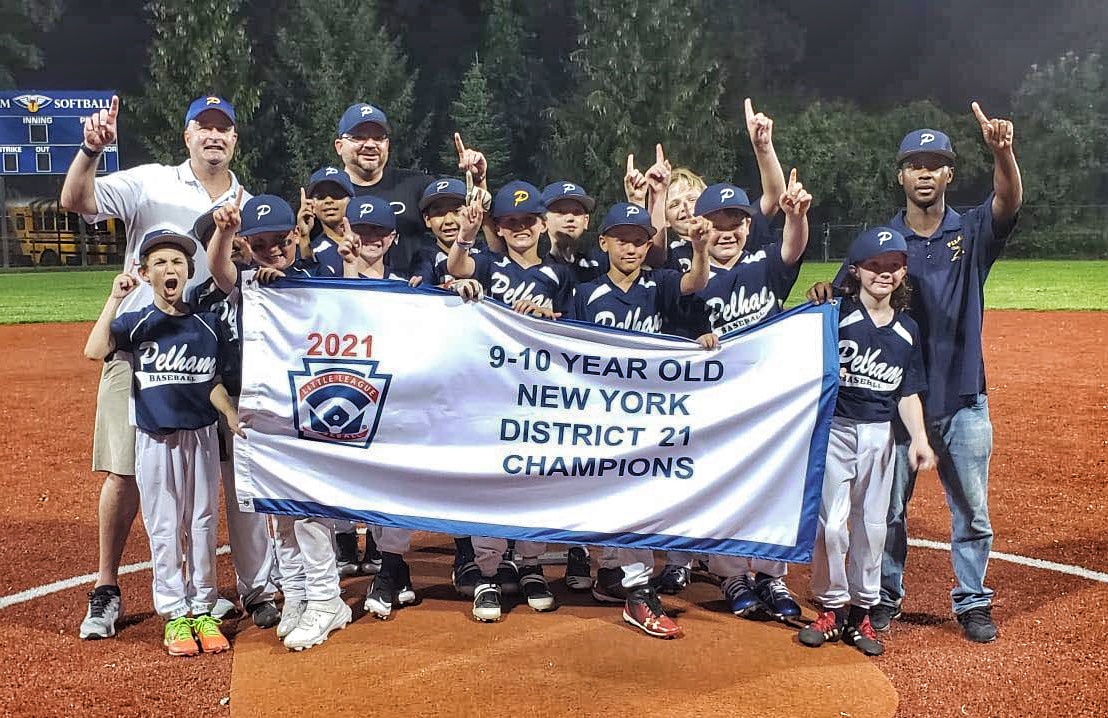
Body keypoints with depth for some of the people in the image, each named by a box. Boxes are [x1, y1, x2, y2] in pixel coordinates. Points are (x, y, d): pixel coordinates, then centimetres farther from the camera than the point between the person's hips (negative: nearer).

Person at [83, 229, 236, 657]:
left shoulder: (208, 324, 3)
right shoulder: (136, 323, -3)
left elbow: (213, 382, 5)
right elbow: (94, 351, -21)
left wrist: (232, 415, -9)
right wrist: (115, 298, -21)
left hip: (201, 436, 2)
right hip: (155, 439, -2)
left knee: (203, 524, 8)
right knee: (164, 528, 5)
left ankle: (203, 610, 19)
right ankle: (174, 613, 15)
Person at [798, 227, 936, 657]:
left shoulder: (907, 330, 6)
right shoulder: (838, 314, -8)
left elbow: (908, 394, 7)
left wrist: (919, 439, -5)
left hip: (880, 433, 4)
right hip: (835, 428, -4)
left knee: (872, 524, 10)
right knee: (831, 521, -3)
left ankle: (861, 611, 25)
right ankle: (832, 607, 16)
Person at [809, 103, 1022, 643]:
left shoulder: (972, 233, 0)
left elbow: (1008, 202, -20)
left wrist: (1002, 152, -40)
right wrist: (824, 295, -29)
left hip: (963, 400, 0)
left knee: (972, 511, 10)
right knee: (888, 507, 10)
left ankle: (972, 602, 28)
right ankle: (885, 597, 27)